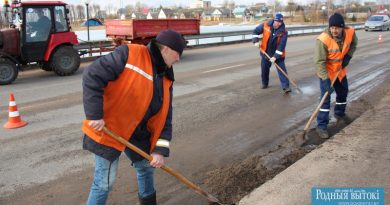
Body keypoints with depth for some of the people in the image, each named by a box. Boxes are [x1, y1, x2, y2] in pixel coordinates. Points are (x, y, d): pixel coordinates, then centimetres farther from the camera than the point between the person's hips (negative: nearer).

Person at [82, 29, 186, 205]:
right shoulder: (129, 54, -18)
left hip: (138, 136, 8)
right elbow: (92, 76, -23)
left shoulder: (165, 78, 4)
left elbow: (165, 117, 4)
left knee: (146, 168, 23)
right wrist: (94, 115, -25)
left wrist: (160, 149, -3)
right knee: (105, 182, -1)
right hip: (107, 130, -7)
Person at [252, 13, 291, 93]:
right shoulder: (265, 26, -11)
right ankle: (264, 83, 35)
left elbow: (281, 45, -19)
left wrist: (275, 56, -24)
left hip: (278, 54, -2)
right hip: (266, 53, 3)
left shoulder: (283, 32, -16)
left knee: (282, 69, -7)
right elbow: (256, 31, 2)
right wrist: (256, 41, -14)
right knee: (264, 69, 14)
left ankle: (286, 86, -4)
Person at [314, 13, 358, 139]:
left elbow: (353, 44, 7)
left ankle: (339, 113, 48)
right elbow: (319, 62, -30)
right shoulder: (323, 39, -32)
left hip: (340, 70, 6)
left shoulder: (350, 32, -17)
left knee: (343, 92, 22)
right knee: (326, 98, -8)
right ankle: (321, 126, 1)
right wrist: (326, 80, -34)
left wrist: (348, 56, -10)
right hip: (326, 72, -6)